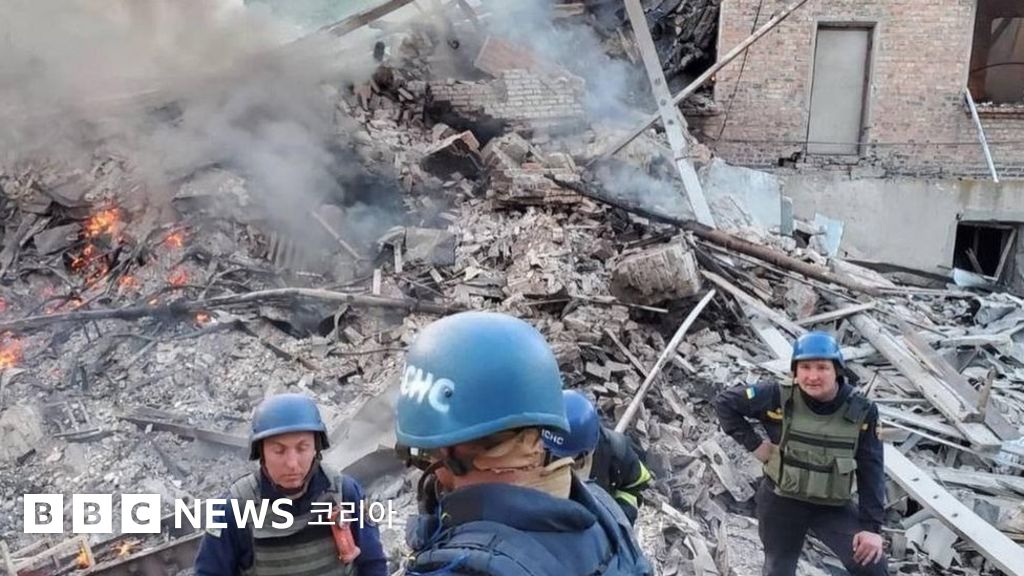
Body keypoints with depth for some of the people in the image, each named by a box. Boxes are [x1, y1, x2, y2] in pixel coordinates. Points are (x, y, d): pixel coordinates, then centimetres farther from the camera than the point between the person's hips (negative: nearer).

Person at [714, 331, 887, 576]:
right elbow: (725, 402, -8)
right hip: (780, 502, -1)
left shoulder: (861, 411, -12)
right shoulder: (778, 398, -18)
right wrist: (753, 443, -13)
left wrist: (872, 526, -10)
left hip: (833, 506, 1)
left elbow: (871, 470, -6)